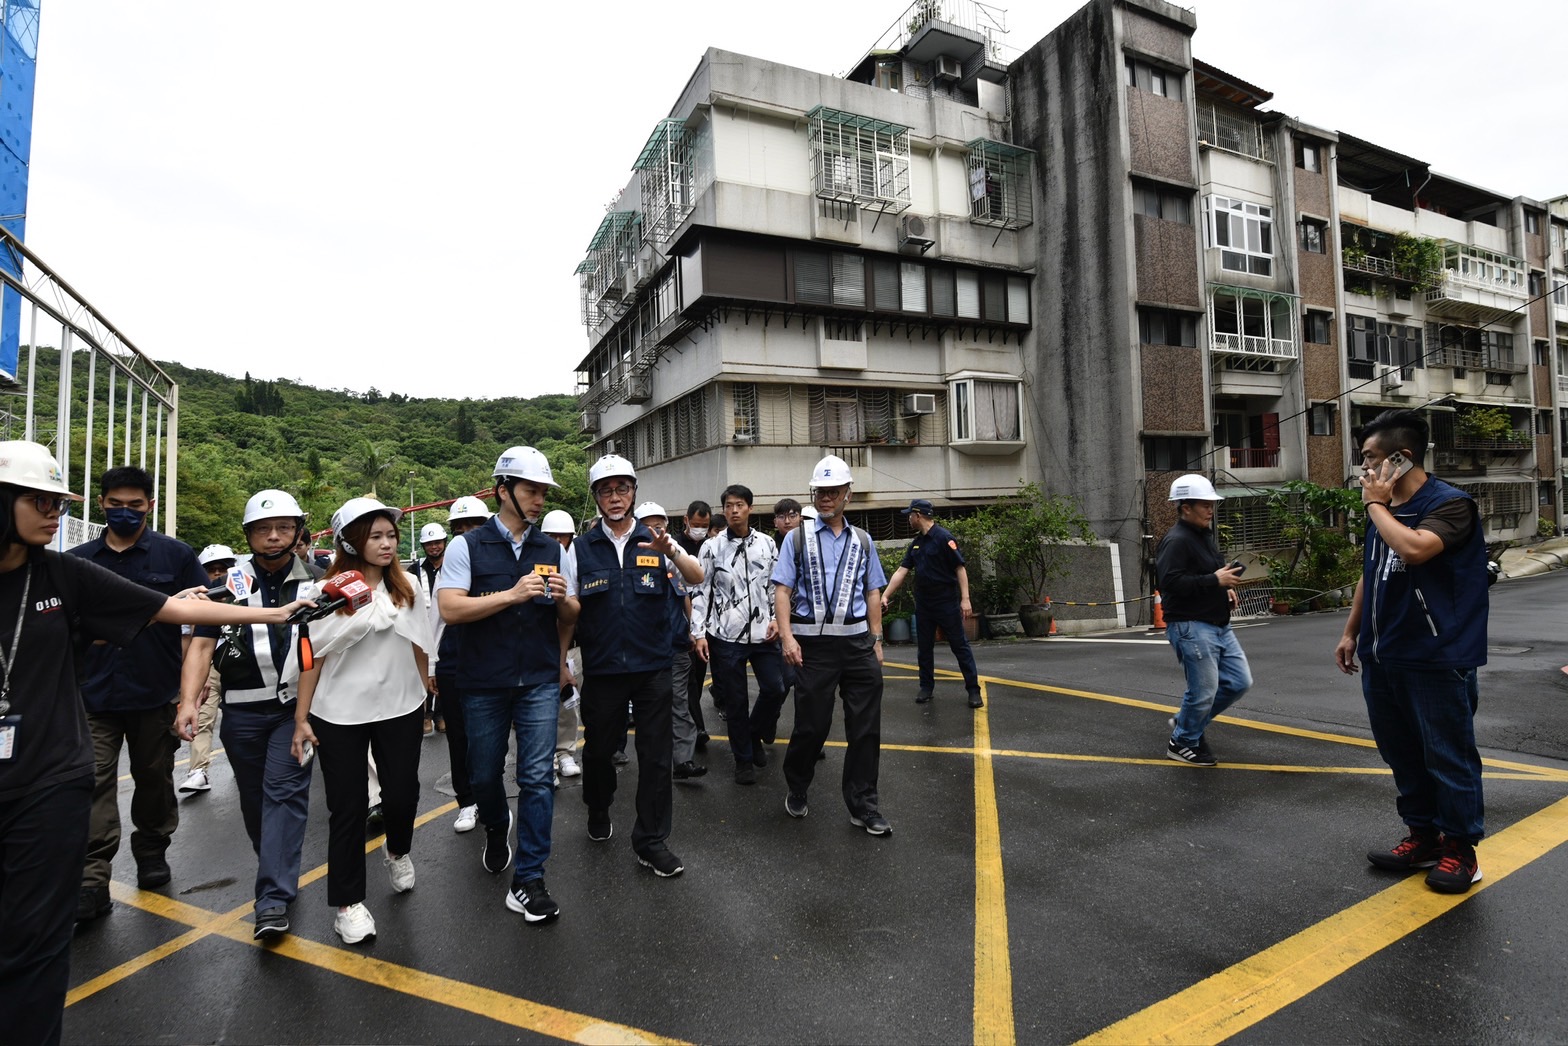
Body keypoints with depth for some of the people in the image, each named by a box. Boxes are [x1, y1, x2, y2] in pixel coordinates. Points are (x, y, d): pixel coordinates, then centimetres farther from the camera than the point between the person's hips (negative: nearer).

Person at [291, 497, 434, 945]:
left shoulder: (408, 586, -1)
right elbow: (312, 657, -5)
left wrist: (425, 694, 13)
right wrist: (301, 718, -5)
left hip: (400, 710, 2)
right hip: (339, 715, -2)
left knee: (402, 795, 6)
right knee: (347, 807, 5)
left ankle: (397, 851, 40)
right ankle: (348, 903, 21)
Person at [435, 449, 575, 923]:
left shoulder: (551, 549, 6)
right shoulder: (468, 545, -3)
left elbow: (569, 618, 11)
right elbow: (450, 609, -14)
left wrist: (563, 600, -11)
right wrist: (513, 594, -22)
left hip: (540, 682, 1)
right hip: (484, 683, -1)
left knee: (538, 777, -2)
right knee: (484, 774, 15)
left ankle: (528, 881, 10)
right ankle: (497, 828, 48)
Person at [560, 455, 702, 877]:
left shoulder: (656, 541, 2)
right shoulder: (581, 548, 3)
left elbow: (696, 578, -13)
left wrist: (670, 551, -31)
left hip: (653, 667, 0)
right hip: (601, 668, 1)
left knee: (656, 756, 4)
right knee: (598, 749, 15)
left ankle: (651, 842, 20)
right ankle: (598, 812, 45)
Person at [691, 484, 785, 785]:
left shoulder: (767, 544, 5)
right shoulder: (712, 546, -1)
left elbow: (776, 585, 11)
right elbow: (700, 591, 0)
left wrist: (776, 619, -1)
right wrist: (698, 633, -5)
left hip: (763, 633, 2)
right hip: (725, 635, -2)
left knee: (774, 688, -1)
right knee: (735, 700, 6)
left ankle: (756, 735, 29)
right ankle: (743, 759, 24)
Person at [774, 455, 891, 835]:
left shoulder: (862, 540, 13)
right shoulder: (798, 537, 4)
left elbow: (873, 592, 15)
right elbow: (782, 590, -2)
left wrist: (876, 640, 10)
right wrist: (787, 636, -13)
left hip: (858, 642, 3)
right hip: (814, 643, -3)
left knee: (866, 726, 5)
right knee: (812, 724, 4)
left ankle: (863, 805, 20)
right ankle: (796, 790, 30)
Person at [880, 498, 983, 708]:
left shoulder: (944, 537, -12)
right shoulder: (916, 544, 10)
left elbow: (960, 568, -14)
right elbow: (901, 572, 8)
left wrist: (965, 599, -19)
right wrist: (885, 596, 1)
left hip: (947, 603, -7)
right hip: (923, 604, 7)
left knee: (960, 646, 0)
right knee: (924, 648, 12)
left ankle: (973, 689, 7)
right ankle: (926, 687, 24)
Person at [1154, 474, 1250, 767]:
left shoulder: (1204, 536, 16)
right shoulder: (1176, 540, -16)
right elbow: (1170, 582, -27)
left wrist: (1225, 587, 11)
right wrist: (1215, 581, -23)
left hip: (1219, 625, 10)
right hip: (1191, 626, -10)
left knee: (1239, 681, 12)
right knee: (1204, 690, -3)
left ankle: (1187, 721, 28)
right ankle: (1183, 742, 18)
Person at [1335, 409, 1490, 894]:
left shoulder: (1450, 504, -12)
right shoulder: (1384, 509, 11)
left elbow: (1414, 549, -32)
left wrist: (1375, 504, -17)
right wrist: (1351, 632, 17)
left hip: (1436, 659, -7)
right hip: (1382, 656, 8)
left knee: (1447, 756, 5)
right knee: (1402, 753, 15)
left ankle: (1460, 849, 20)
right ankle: (1422, 836, 29)